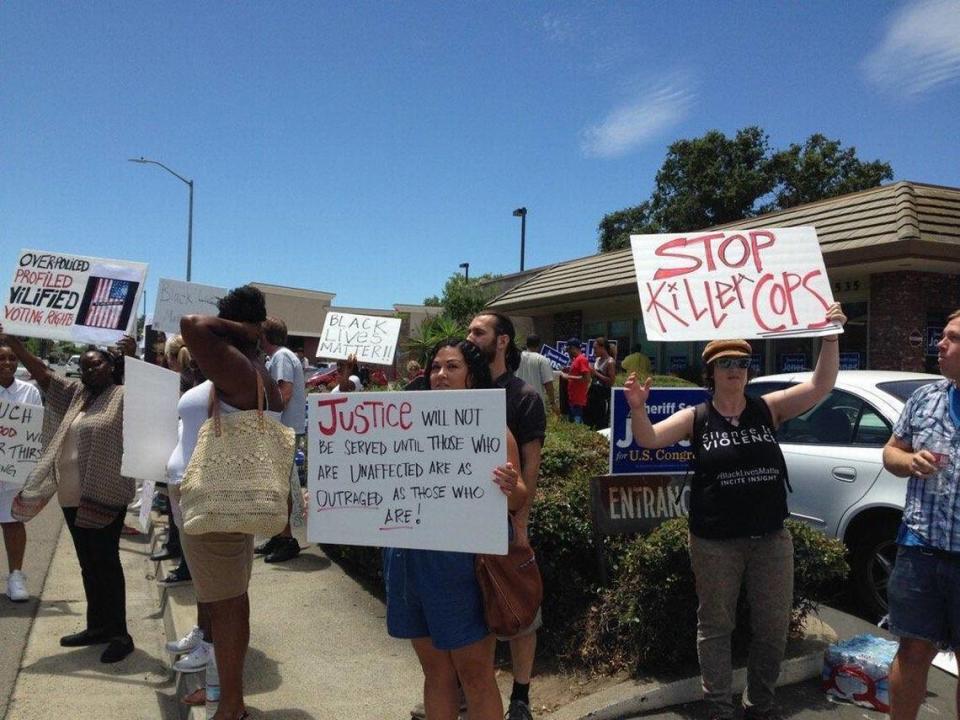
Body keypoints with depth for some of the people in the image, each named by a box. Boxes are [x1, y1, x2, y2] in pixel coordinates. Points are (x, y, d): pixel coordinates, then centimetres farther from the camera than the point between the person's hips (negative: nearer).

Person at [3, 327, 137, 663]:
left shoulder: (126, 395, -3)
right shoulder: (76, 393, 15)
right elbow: (41, 372, 14)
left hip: (105, 496, -7)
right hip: (72, 496, 7)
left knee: (106, 562, -4)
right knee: (88, 563, 15)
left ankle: (119, 633, 4)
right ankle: (98, 625, 26)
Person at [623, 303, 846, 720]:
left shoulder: (768, 409, 2)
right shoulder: (695, 418, -2)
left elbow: (820, 387, -6)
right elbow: (648, 440, -9)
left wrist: (830, 338, -18)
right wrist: (637, 409, -29)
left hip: (771, 538, 3)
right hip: (715, 543, -2)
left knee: (773, 626, 14)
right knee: (715, 626, 10)